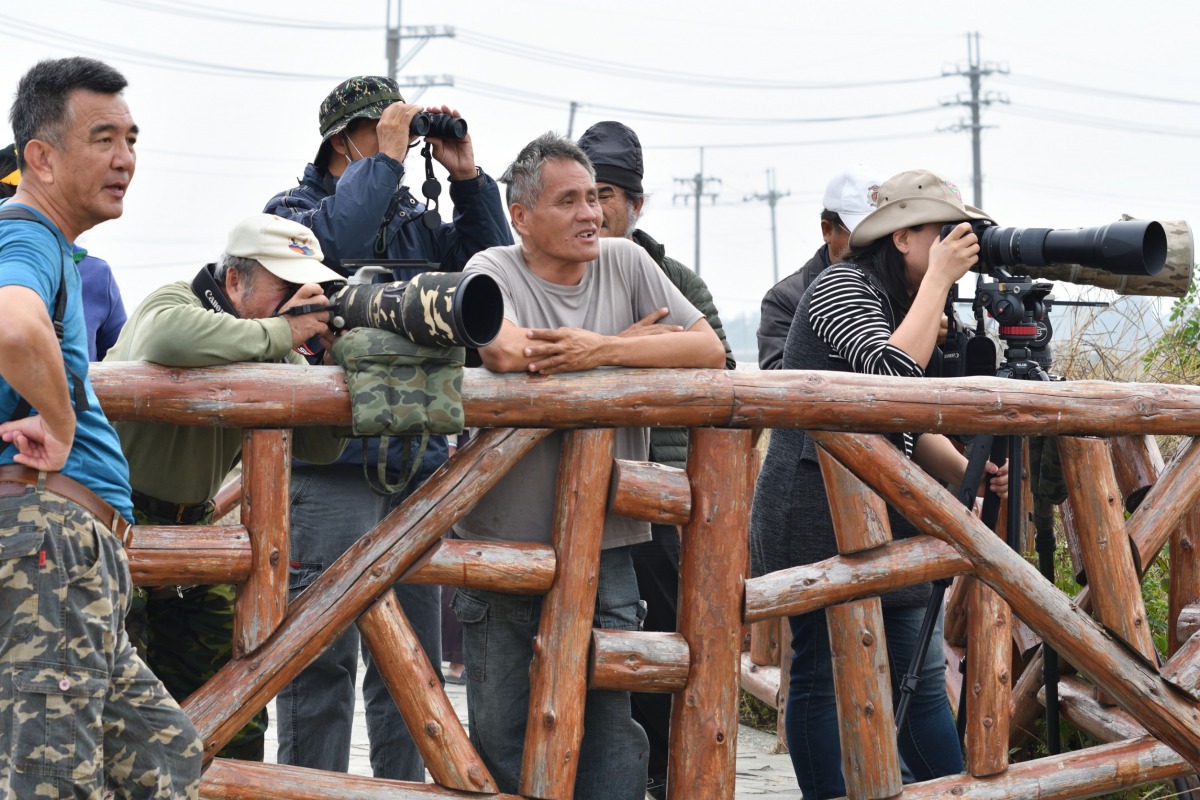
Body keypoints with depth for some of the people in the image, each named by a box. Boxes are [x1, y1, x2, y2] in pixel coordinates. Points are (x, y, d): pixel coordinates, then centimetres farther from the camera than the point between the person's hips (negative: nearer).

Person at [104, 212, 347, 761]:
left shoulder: (280, 351, 4)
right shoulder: (177, 302, -16)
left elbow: (320, 447, -1)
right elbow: (167, 336, -43)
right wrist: (282, 332, -33)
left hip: (191, 527, 7)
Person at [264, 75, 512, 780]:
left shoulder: (415, 220, 19)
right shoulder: (295, 209, 4)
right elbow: (329, 241, -19)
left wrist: (468, 178, 4)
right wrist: (387, 159, -14)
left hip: (418, 465, 6)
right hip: (331, 464, -5)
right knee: (323, 655, -7)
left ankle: (405, 783, 19)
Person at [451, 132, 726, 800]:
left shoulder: (625, 262, 7)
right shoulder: (493, 271, -3)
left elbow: (710, 350, -2)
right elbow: (509, 352, -24)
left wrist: (603, 350, -17)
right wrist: (642, 339, -11)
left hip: (605, 549, 2)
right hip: (503, 545, -2)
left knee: (610, 738, 4)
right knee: (502, 739, 5)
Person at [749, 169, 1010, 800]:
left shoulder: (899, 304, 16)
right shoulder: (840, 287, -10)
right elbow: (895, 373, -28)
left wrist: (969, 472, 0)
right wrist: (937, 281, -17)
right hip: (817, 513, -9)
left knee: (920, 676, 7)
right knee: (822, 676, -2)